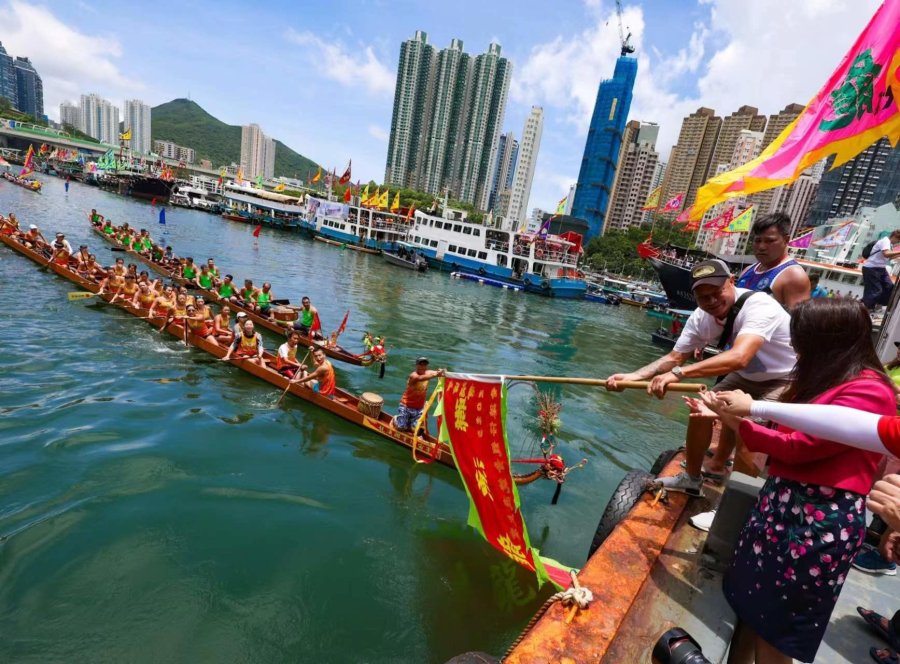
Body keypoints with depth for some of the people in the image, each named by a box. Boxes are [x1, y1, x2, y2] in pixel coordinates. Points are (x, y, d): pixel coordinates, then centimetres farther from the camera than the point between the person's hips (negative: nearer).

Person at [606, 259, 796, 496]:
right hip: (748, 377, 7)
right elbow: (675, 357, -10)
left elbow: (739, 358, -52)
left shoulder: (759, 306, -36)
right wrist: (633, 376, -25)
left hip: (786, 380, -7)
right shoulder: (701, 318, -15)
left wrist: (679, 373, -58)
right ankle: (691, 478, 25)